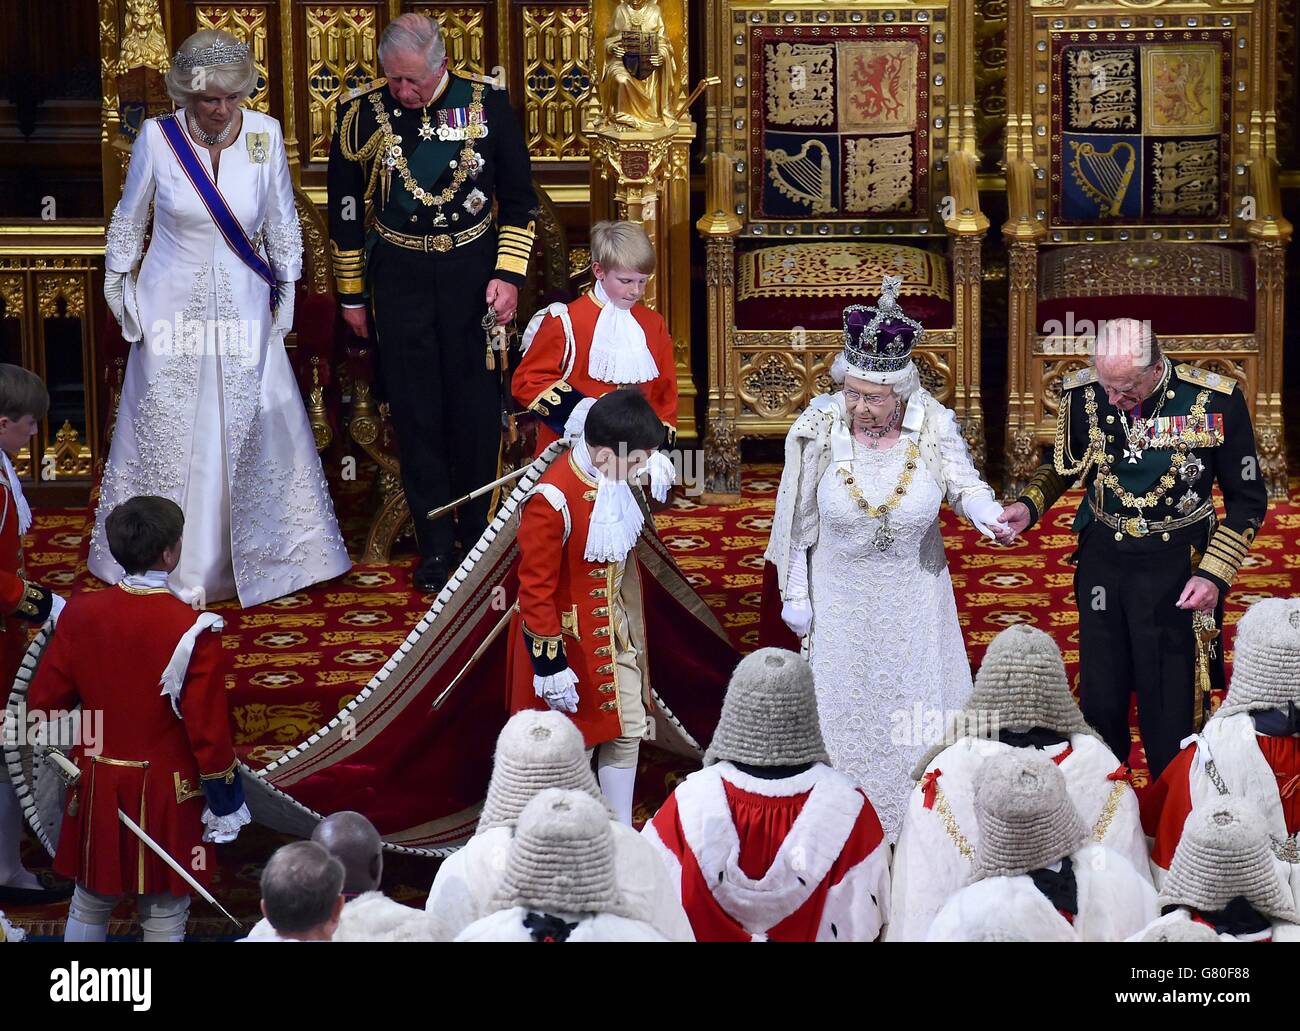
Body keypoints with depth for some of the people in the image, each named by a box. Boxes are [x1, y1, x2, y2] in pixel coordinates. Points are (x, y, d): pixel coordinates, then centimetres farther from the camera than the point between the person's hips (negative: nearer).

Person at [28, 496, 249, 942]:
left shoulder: (81, 613, -8)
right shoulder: (193, 629, -19)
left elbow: (43, 703, 0)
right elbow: (209, 731, -15)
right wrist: (226, 806, -3)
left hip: (97, 787, 4)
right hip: (165, 796, -4)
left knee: (90, 905, 18)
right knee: (165, 917, 8)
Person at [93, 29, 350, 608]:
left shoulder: (264, 135, -8)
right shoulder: (157, 138, -11)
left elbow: (281, 220, 4)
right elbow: (130, 216, 3)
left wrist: (286, 287, 6)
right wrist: (118, 282, 7)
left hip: (242, 305, 1)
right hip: (173, 301, -1)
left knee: (257, 425, 4)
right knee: (167, 431, 7)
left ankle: (261, 556, 19)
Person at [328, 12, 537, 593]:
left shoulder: (487, 104, -8)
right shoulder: (363, 114, -7)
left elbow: (519, 200, 2)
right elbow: (344, 211, 4)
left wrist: (508, 276, -6)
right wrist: (351, 295, 8)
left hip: (473, 272, 0)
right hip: (400, 277, 0)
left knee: (476, 409, 6)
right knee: (416, 414, 4)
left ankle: (478, 534, 21)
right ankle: (434, 546, 13)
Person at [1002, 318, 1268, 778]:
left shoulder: (1215, 401, -17)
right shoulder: (1083, 394, -10)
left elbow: (1247, 501, -5)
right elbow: (1064, 464, 12)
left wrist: (1215, 575, -14)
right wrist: (1030, 506, -7)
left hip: (1177, 568, -3)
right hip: (1103, 562, 3)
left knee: (1170, 710, 1)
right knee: (1100, 701, 13)